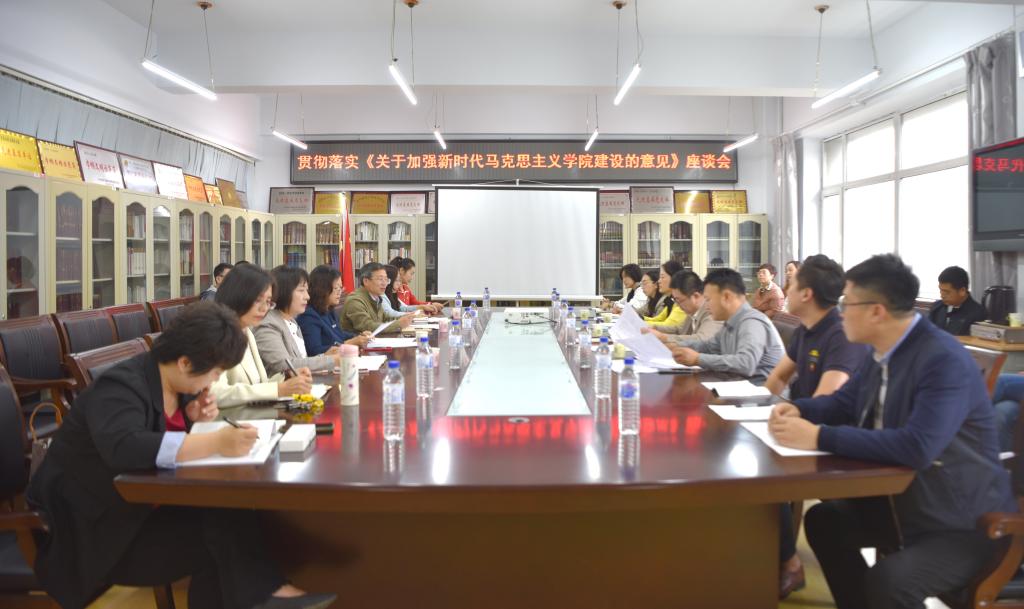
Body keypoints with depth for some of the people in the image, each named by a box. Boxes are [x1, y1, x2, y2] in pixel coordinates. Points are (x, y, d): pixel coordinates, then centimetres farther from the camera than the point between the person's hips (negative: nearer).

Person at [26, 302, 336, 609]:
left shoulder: (175, 379, 1)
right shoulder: (121, 387, -23)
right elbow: (124, 448, -42)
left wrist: (193, 418, -6)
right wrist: (215, 442, -46)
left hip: (142, 505, 7)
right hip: (94, 524, -7)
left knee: (227, 513, -20)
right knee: (219, 532, -24)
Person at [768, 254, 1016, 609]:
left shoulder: (945, 360, -26)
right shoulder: (882, 354, 2)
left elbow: (917, 447, -38)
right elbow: (842, 403, 16)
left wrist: (820, 437, -35)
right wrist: (797, 410, -6)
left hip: (965, 523, -9)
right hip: (903, 503, 9)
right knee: (823, 520, 9)